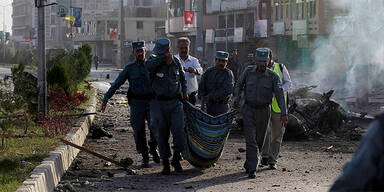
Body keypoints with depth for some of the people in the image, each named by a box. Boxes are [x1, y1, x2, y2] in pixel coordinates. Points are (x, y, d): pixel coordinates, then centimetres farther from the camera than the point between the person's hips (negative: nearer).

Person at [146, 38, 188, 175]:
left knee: (179, 130, -12)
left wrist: (184, 91, 20)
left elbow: (182, 77, 24)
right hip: (159, 103, -1)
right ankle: (165, 163, 15)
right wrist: (163, 58, -27)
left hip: (175, 102, 1)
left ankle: (176, 158, 6)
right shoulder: (155, 62, -6)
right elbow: (149, 66, -33)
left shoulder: (176, 62, 4)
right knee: (162, 134, 4)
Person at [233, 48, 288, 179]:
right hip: (248, 109, 0)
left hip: (263, 111, 0)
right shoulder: (248, 71, -3)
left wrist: (284, 113, -20)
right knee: (250, 139, -11)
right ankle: (252, 169, -13)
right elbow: (239, 85, 13)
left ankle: (249, 164, 31)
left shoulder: (273, 76, -8)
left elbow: (280, 94, -12)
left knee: (259, 140, 11)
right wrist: (236, 99, -4)